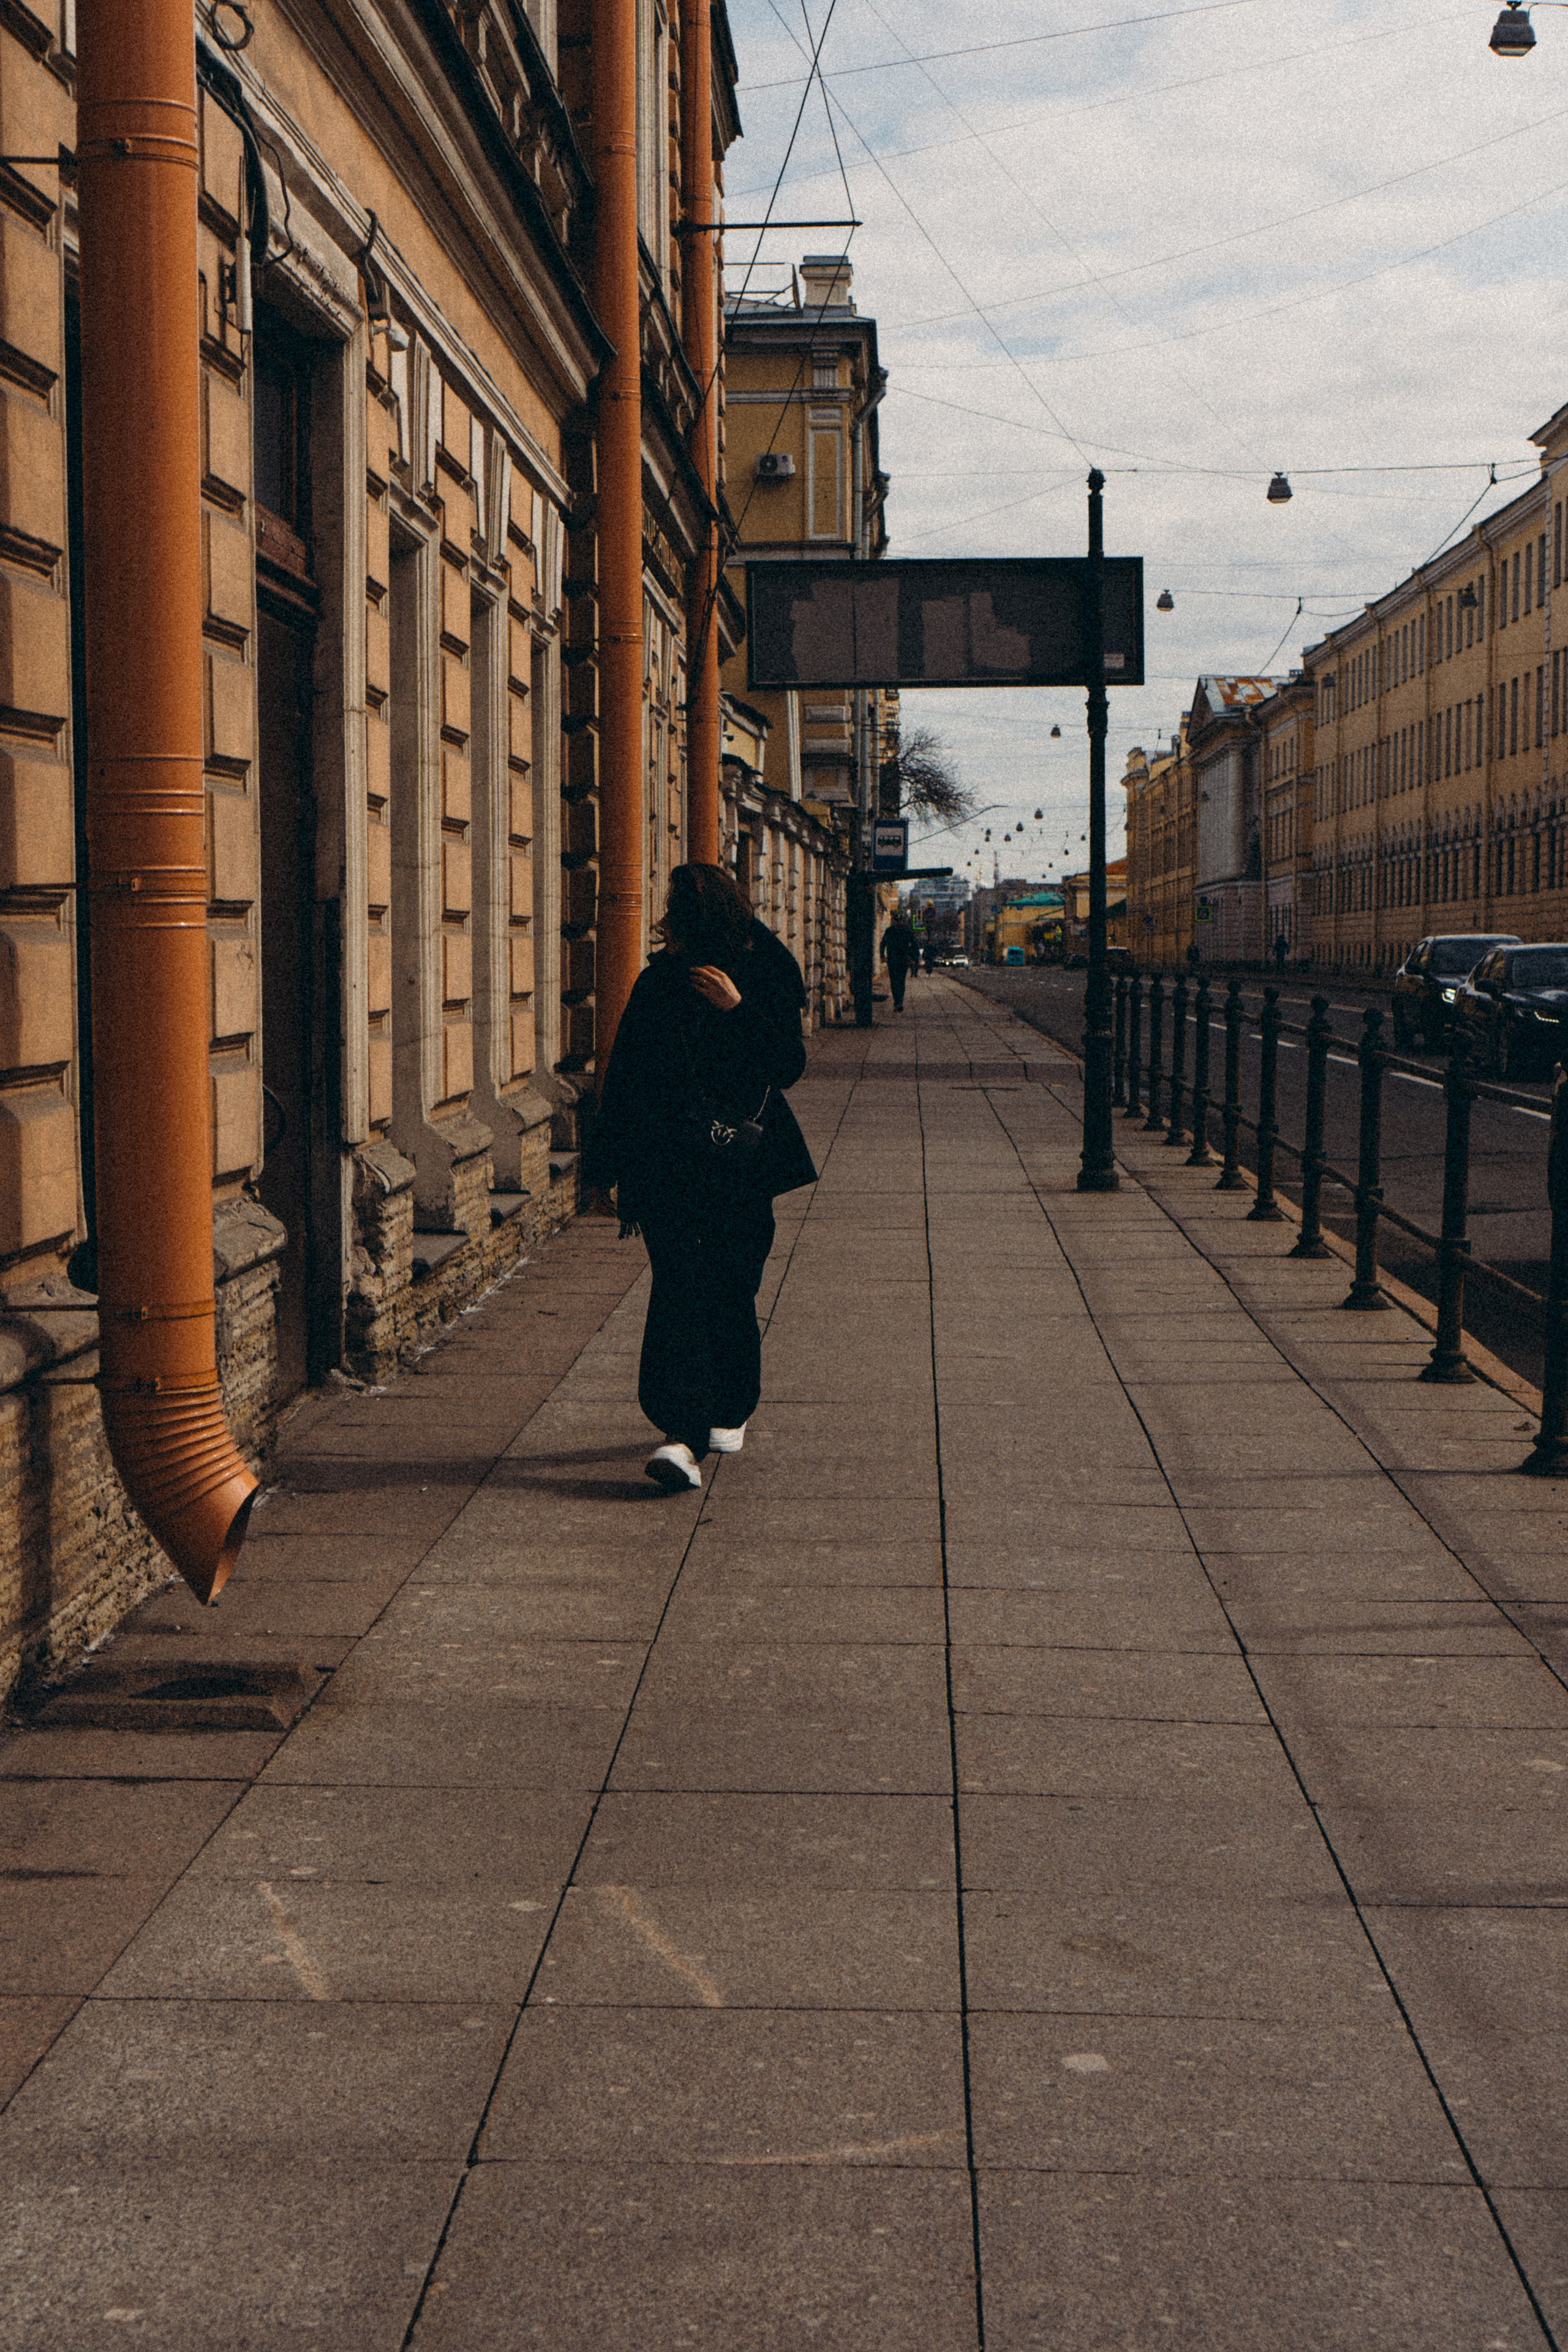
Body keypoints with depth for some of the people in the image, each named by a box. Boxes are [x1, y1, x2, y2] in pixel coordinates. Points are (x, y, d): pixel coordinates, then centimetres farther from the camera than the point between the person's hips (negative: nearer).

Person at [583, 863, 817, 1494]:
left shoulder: (766, 984, 0)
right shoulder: (657, 983, 7)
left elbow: (790, 1066, -10)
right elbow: (623, 1077, 13)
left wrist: (738, 1009, -19)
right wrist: (607, 1160, 12)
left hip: (739, 1166, -1)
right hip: (666, 1168, 1)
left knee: (729, 1289, 6)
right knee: (679, 1285, -12)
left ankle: (727, 1415, 26)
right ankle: (681, 1430, -19)